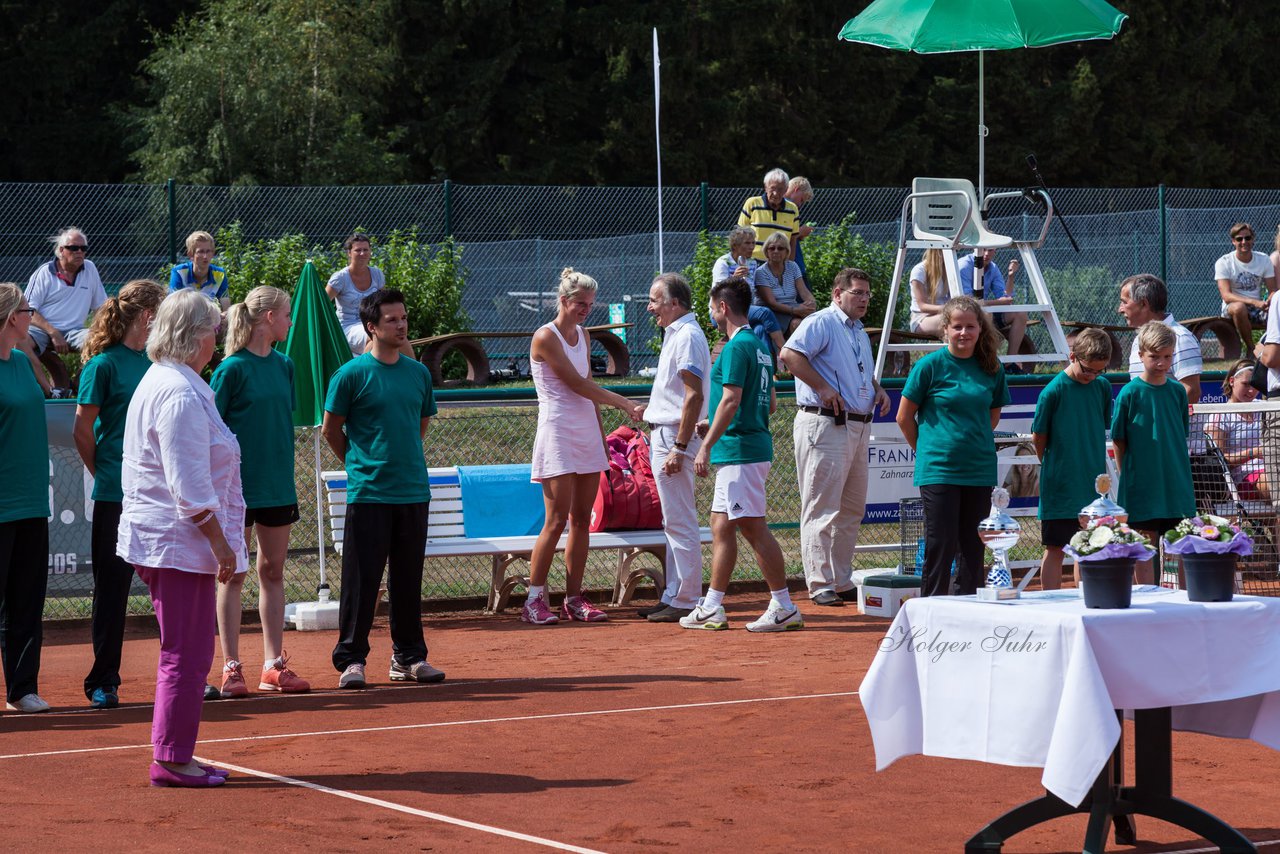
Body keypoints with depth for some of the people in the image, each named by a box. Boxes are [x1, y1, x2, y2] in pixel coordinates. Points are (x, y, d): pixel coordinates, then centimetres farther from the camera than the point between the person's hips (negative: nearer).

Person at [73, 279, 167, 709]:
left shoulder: (157, 362, 10)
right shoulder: (105, 364, -8)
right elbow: (82, 431, -5)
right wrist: (107, 475, 3)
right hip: (116, 497, -5)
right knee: (113, 588, 2)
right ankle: (103, 681, 11)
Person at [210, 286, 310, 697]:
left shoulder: (284, 365, 9)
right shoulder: (233, 368, -10)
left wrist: (285, 471, 13)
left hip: (278, 486, 6)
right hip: (240, 488, -6)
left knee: (273, 572, 10)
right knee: (233, 575, 1)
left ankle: (273, 664, 15)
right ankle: (231, 668, 4)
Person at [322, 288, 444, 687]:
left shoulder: (419, 373, 9)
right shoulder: (352, 374, -5)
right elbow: (331, 429, 2)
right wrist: (360, 463, 7)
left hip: (414, 491, 5)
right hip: (368, 493, -5)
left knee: (408, 580, 10)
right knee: (362, 580, -3)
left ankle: (409, 658, 17)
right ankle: (351, 660, 3)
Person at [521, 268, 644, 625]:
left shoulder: (583, 336, 14)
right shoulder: (546, 337, -10)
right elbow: (577, 385, -14)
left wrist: (601, 435, 16)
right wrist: (625, 404, -15)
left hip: (587, 432, 8)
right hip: (557, 432, -8)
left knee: (582, 519, 5)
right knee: (557, 519, -11)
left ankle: (574, 599, 8)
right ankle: (534, 600, -6)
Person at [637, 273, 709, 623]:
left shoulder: (687, 336, -14)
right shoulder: (675, 334, 17)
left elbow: (694, 396, -21)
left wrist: (679, 448, -24)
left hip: (674, 436, -11)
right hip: (664, 436, 11)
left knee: (680, 522, -8)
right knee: (673, 523, 14)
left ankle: (685, 602, -7)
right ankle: (674, 597, 19)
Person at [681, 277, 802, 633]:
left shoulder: (737, 347, -13)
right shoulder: (759, 346, 16)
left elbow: (731, 400, -21)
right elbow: (771, 403, 20)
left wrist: (706, 446, -19)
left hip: (740, 450, -10)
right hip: (748, 446, 10)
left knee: (754, 526, -9)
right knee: (721, 527, 13)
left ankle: (784, 608, -9)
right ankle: (711, 608, 17)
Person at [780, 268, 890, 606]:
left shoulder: (860, 333, 21)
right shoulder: (821, 323, -8)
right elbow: (790, 354, -21)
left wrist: (878, 389, 13)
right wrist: (823, 388, -21)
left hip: (859, 426, 10)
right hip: (825, 425, -10)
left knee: (852, 509, 12)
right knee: (823, 509, -7)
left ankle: (842, 582, 19)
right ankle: (821, 585, -6)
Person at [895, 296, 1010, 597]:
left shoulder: (992, 368, 6)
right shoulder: (930, 365, -6)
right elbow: (905, 417, 2)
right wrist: (927, 451, 7)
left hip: (980, 469, 4)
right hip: (938, 470, -4)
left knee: (973, 549, 7)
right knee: (940, 546, -4)